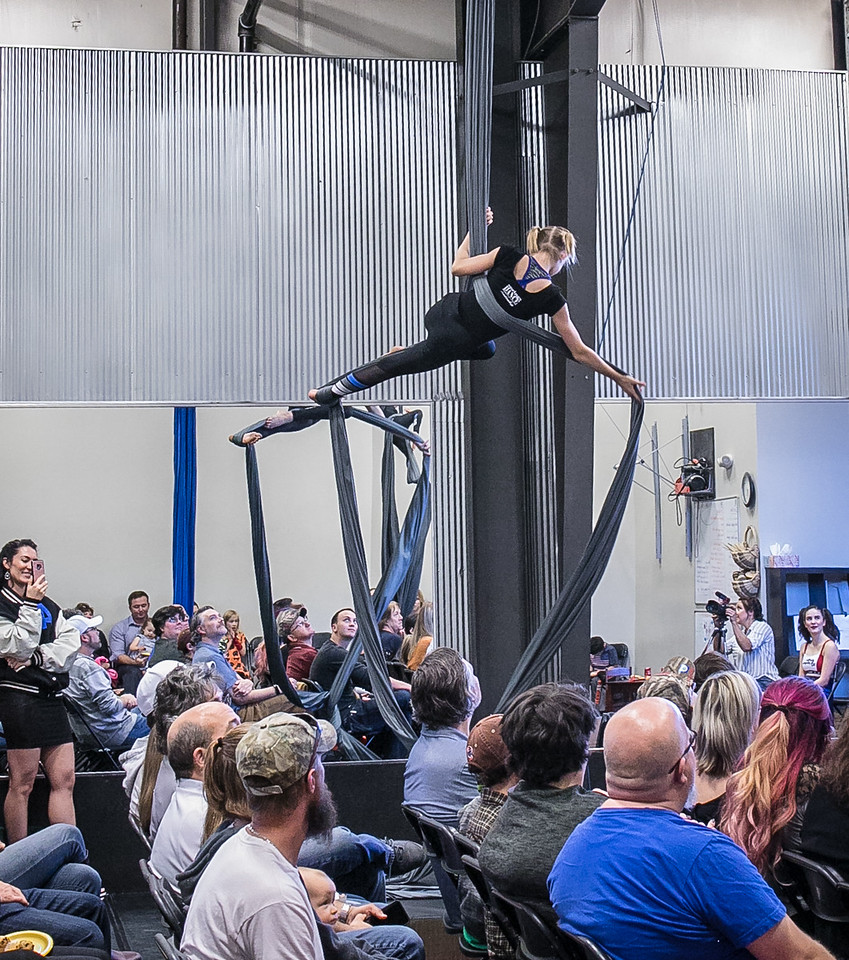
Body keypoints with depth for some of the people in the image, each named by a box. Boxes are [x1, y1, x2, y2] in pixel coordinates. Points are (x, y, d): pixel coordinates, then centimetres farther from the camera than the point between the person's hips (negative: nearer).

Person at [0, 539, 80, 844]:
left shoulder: (47, 606, 18)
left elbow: (71, 642, 5)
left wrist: (36, 658, -9)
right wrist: (30, 604, -12)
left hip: (52, 698, 7)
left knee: (64, 781, 2)